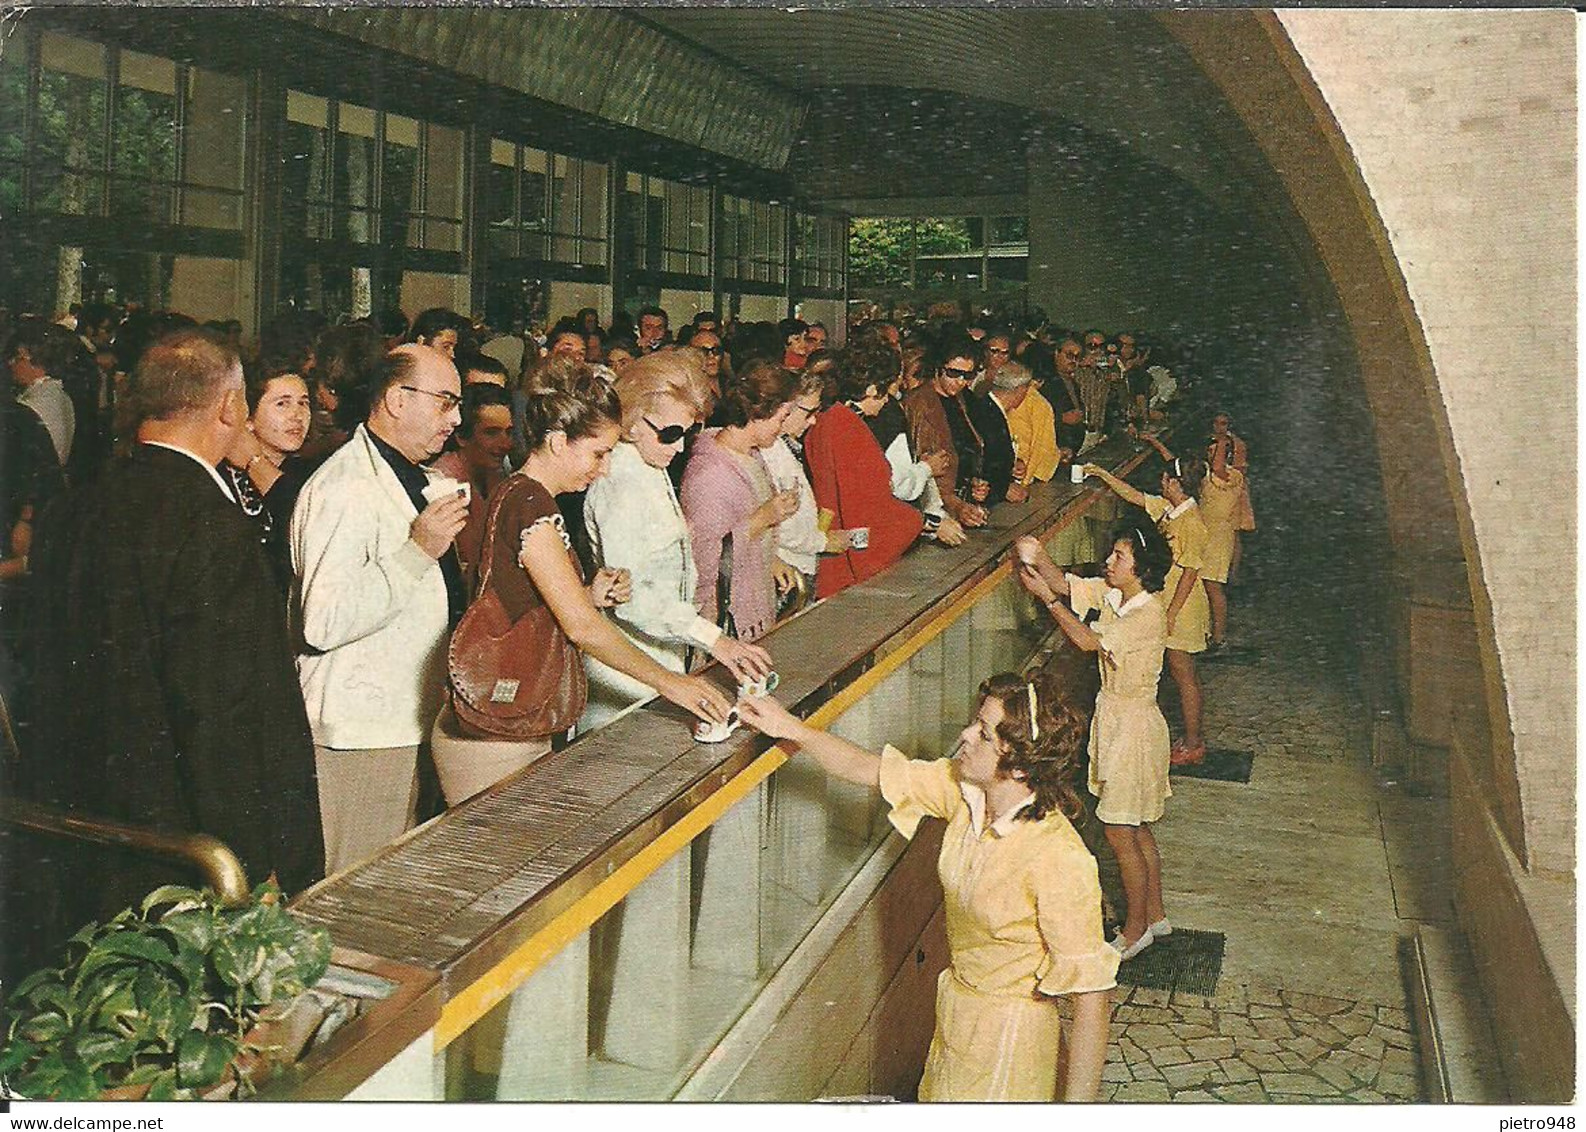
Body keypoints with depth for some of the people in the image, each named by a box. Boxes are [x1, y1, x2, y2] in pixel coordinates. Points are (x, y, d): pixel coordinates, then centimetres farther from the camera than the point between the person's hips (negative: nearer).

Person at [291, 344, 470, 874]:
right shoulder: (344, 488, -17)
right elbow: (323, 624, -27)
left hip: (405, 724, 10)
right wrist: (417, 551, -26)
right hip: (359, 735, -10)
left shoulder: (407, 478, 16)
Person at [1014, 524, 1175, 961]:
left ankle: (1136, 928, 18)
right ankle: (1155, 915, 33)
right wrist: (1039, 558, -24)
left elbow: (1089, 642, -25)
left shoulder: (1150, 613, -23)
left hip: (1133, 724, -9)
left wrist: (1045, 596, -25)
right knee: (1137, 828, 19)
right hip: (1113, 716, 9)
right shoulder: (1111, 593, 1)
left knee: (1119, 831, 1)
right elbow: (1066, 584, -3)